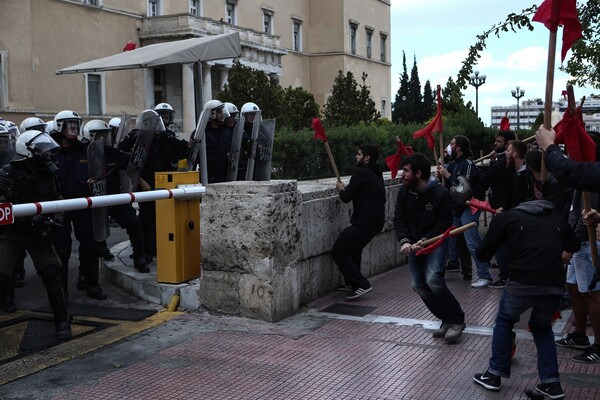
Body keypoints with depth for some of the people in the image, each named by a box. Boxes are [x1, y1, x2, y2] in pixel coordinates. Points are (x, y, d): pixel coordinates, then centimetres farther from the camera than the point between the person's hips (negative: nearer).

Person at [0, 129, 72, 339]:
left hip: (39, 232, 3)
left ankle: (62, 320, 1)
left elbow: (57, 201, 13)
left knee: (51, 274, -7)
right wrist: (29, 219, -32)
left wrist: (54, 218, -7)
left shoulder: (48, 175, 0)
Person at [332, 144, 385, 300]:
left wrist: (341, 189, 10)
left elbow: (346, 198, -14)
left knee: (338, 251, -5)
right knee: (354, 250, 25)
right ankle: (353, 283, 29)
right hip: (377, 221, 10)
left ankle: (361, 284, -9)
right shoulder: (377, 174, 16)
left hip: (364, 222, -10)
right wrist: (347, 189, 19)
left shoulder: (360, 173, -13)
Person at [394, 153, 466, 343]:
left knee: (433, 279, -24)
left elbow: (444, 225, -17)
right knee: (419, 285, 3)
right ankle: (446, 320, 20)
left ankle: (457, 320, -7)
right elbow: (399, 219, -3)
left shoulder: (441, 193, -20)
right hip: (414, 243, 6)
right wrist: (404, 241, -20)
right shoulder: (404, 191, -4)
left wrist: (424, 241, -27)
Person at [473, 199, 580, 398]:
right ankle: (552, 383, 23)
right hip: (554, 286, 3)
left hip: (522, 283, -3)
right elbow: (574, 246, 37)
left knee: (504, 321, 26)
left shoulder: (506, 217, 12)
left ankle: (494, 375, 27)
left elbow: (483, 254, 10)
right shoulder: (556, 219, 22)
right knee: (542, 327, 29)